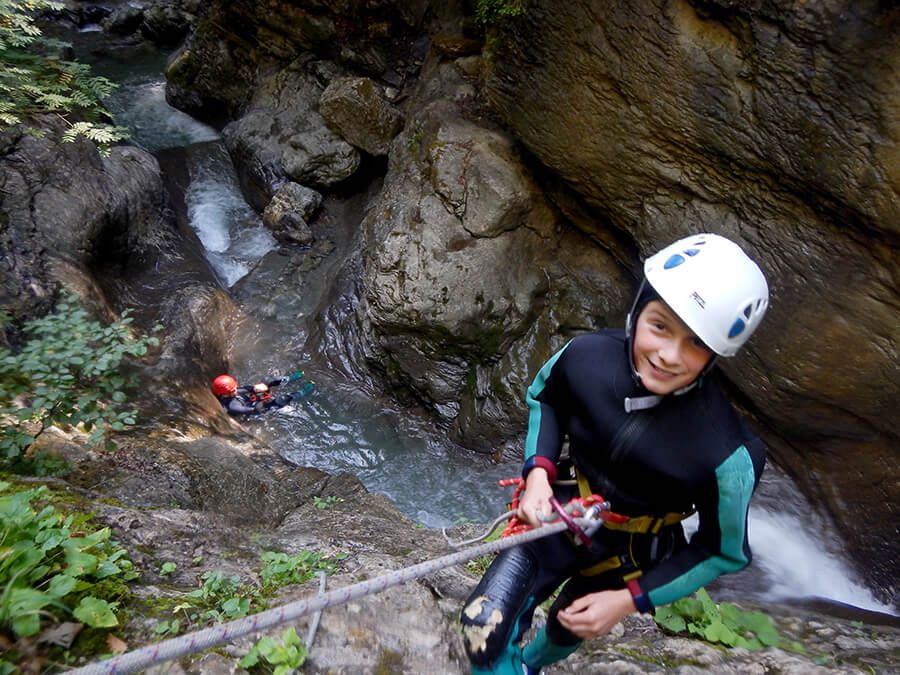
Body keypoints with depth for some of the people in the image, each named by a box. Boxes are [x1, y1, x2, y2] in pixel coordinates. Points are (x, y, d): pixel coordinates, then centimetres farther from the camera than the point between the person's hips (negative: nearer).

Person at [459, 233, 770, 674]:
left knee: (567, 628, 25)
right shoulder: (585, 355, -26)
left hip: (626, 554, 0)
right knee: (482, 629, -14)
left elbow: (723, 552, -13)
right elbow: (544, 399, -1)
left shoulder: (726, 456, -32)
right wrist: (538, 473, -16)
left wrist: (627, 600, -14)